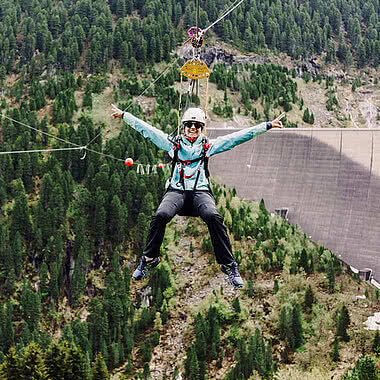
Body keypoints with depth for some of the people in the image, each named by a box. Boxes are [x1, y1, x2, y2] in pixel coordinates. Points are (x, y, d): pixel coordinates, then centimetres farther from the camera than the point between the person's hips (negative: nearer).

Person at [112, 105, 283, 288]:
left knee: (213, 217, -32)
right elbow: (147, 130, 20)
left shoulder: (209, 145, 16)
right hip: (176, 191, 1)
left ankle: (228, 265, -23)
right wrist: (123, 115, 20)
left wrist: (267, 126, 9)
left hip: (200, 191, 0)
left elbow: (239, 136, 13)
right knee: (161, 215, -31)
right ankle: (149, 259, -12)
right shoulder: (173, 143, 18)